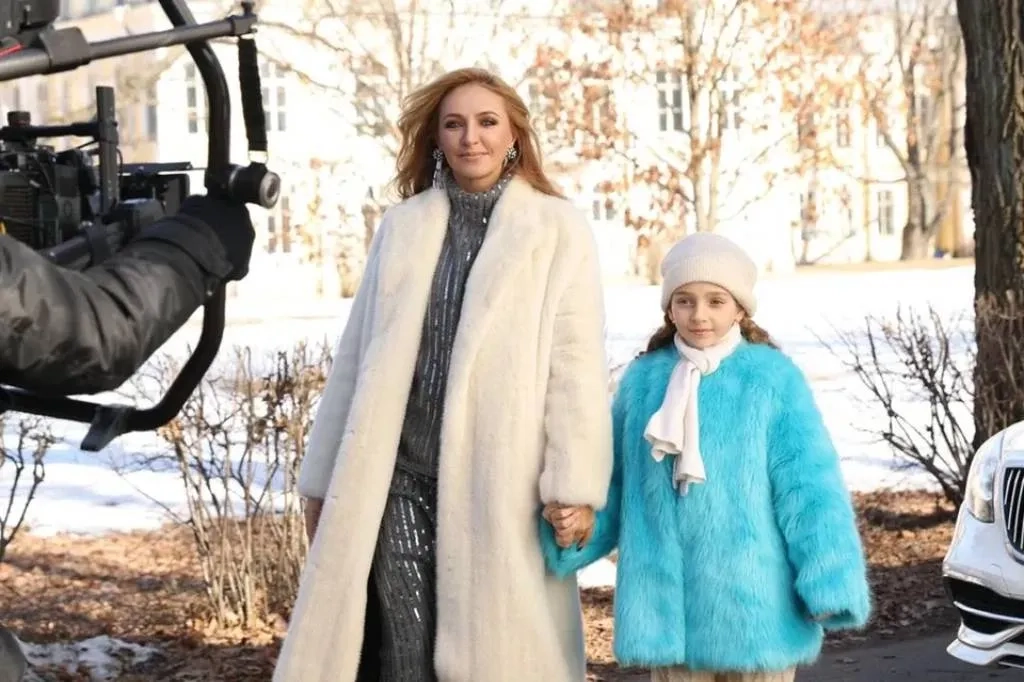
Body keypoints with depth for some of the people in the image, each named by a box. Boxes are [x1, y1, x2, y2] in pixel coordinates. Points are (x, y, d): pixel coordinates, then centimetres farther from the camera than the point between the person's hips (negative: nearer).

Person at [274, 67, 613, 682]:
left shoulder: (560, 230, 2)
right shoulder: (401, 226, 13)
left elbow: (577, 365, -4)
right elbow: (356, 359, 15)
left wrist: (574, 488, -12)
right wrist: (325, 479, 14)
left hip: (499, 483, -3)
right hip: (398, 479, 3)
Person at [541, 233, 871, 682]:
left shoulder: (773, 380, -6)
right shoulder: (643, 380, 6)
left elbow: (809, 489, -8)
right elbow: (613, 481, 11)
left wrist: (829, 585, -12)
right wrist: (569, 524, -7)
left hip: (751, 604, -3)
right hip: (669, 605, 3)